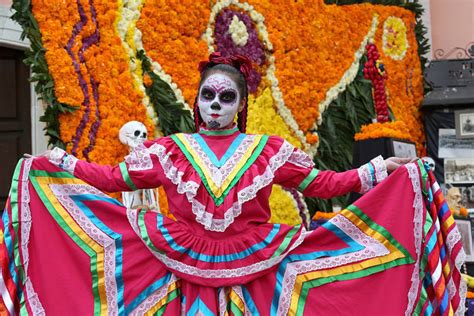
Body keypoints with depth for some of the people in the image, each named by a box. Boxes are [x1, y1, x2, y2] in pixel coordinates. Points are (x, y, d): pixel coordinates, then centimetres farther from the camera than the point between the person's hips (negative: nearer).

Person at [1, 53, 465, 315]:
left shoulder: (269, 151, 4)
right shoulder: (169, 150, 4)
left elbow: (320, 184, 6)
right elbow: (115, 177, 5)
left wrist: (377, 171, -1)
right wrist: (62, 164, -1)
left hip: (252, 277, 0)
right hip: (187, 276, 0)